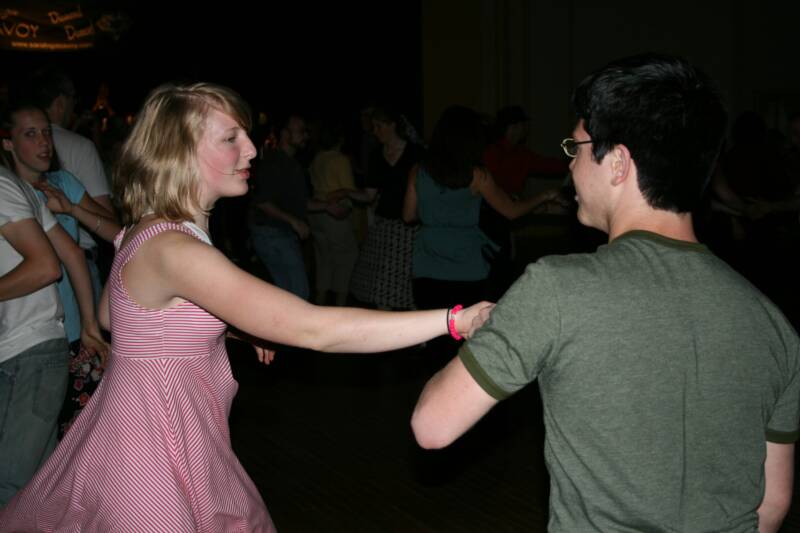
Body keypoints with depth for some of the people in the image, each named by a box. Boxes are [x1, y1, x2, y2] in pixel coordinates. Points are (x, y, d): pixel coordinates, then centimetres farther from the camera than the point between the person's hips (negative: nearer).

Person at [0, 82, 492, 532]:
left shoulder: (146, 231, 4)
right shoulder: (173, 249, -28)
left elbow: (110, 314, 20)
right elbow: (310, 329, -36)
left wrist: (229, 326, 13)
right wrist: (454, 319, -36)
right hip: (154, 452, -10)